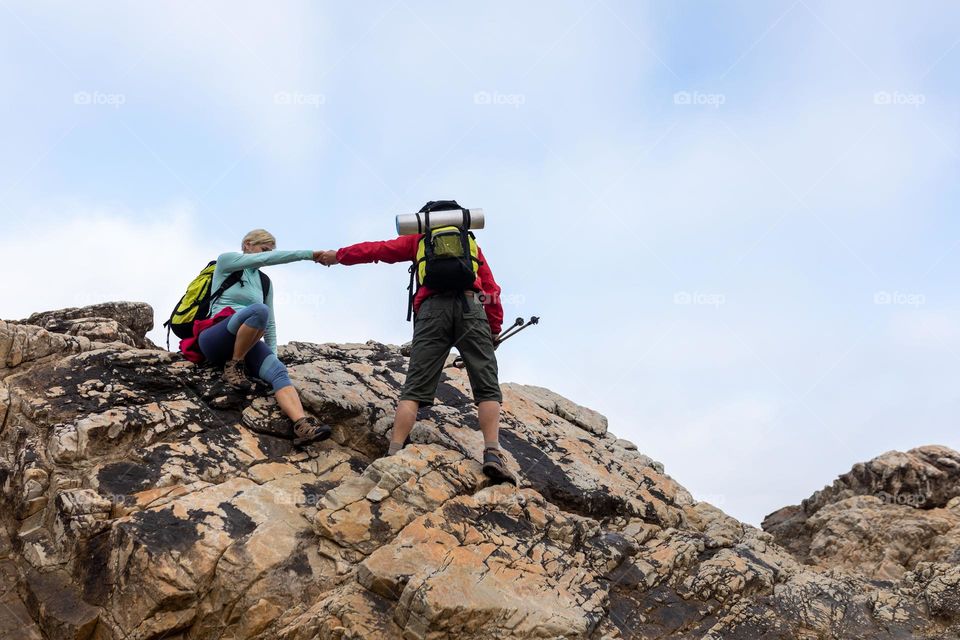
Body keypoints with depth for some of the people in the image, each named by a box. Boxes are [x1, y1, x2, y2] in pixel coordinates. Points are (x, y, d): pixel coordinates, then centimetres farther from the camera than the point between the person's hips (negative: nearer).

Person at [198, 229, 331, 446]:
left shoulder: (264, 282, 23)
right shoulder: (225, 260, 6)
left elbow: (270, 324, 21)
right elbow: (267, 260, -9)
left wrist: (273, 354, 6)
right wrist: (309, 254, -13)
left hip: (246, 343, 5)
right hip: (215, 339, -5)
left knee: (278, 371, -28)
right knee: (259, 310, -35)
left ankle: (303, 425, -50)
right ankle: (233, 367, -18)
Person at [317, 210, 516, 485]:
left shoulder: (419, 239, 28)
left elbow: (376, 249, 30)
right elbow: (491, 286, 22)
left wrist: (338, 255, 43)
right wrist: (495, 327, 20)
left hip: (433, 308, 0)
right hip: (470, 306, 0)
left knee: (415, 388, -4)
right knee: (487, 386, -4)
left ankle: (394, 454, -17)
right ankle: (492, 454, -23)